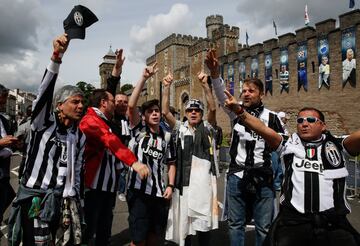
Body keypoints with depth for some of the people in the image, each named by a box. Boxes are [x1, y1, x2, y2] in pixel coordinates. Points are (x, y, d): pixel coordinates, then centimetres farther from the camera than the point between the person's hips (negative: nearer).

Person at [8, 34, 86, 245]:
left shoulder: (80, 136, 9)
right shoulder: (43, 122, -4)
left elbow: (77, 171, 12)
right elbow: (45, 91, -22)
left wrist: (73, 200, 9)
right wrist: (56, 57, -35)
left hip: (62, 197, 5)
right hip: (34, 196, -5)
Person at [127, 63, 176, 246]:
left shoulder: (167, 136, 8)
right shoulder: (138, 130, -2)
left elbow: (171, 163, 14)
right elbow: (131, 105, -17)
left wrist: (170, 185, 1)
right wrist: (144, 77, -20)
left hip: (159, 192, 4)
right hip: (139, 190, -3)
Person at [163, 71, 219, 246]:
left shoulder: (208, 128, 7)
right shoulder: (180, 128, 10)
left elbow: (213, 108, -8)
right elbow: (165, 112, -1)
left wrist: (205, 84, -18)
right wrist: (167, 87, -9)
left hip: (204, 180, -1)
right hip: (185, 180, 2)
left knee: (204, 222, 0)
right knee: (184, 220, 11)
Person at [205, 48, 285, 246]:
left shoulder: (271, 117, -2)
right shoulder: (236, 112, 3)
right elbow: (222, 95, -14)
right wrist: (214, 73, -31)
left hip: (262, 179, -2)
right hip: (236, 177, 2)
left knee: (264, 227, 9)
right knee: (235, 224, 13)